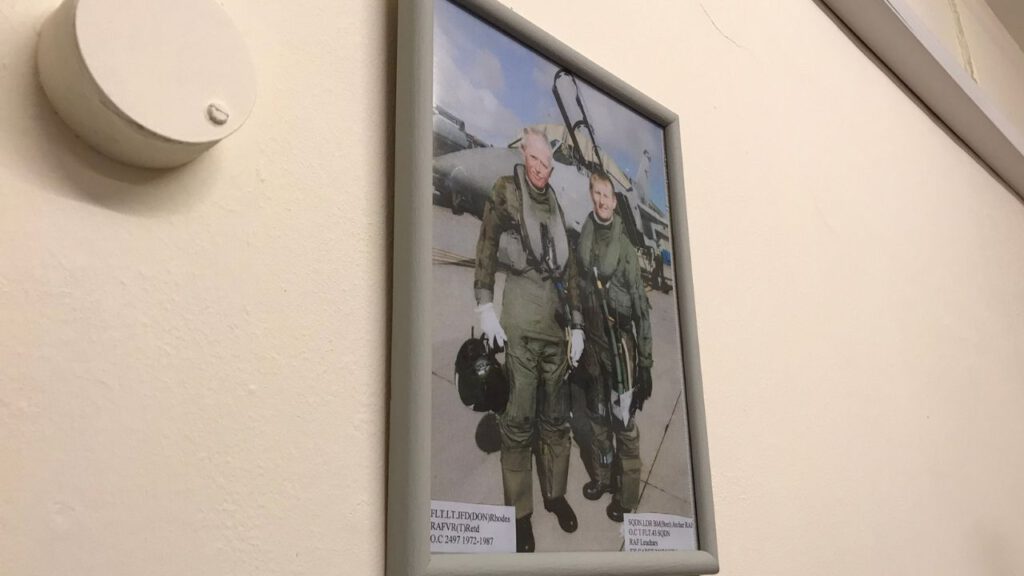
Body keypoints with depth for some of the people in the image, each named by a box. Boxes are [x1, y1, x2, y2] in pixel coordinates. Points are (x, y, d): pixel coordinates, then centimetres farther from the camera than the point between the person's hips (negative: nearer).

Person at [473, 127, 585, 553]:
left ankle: (555, 493, 27)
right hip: (519, 321, -5)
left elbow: (569, 269, 17)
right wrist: (484, 306, -11)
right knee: (519, 418, -3)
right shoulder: (505, 191, 2)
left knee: (555, 415, 12)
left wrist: (576, 325, 14)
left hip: (556, 321, 5)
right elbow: (486, 248, -1)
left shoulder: (555, 204, 16)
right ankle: (519, 512, 7)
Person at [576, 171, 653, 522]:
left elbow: (641, 305, -10)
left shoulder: (625, 247, -12)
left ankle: (628, 495, 14)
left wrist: (645, 358, -10)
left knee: (624, 420, 1)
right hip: (592, 338, 5)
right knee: (597, 414, 19)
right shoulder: (583, 241, 3)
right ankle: (601, 477, 36)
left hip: (620, 340, -5)